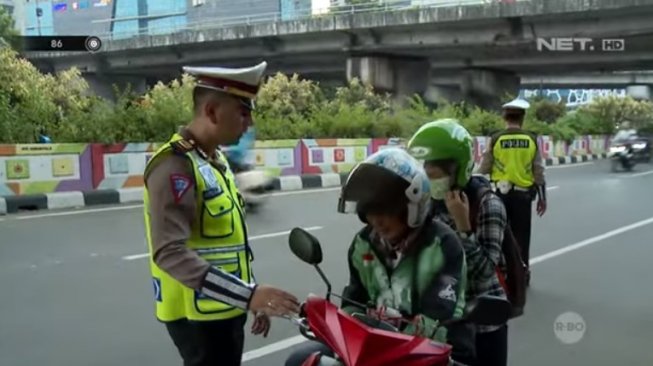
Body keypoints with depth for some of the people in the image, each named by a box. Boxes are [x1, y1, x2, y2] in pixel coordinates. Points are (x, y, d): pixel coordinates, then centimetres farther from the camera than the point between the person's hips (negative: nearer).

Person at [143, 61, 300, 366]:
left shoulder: (216, 161, 12)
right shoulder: (175, 166, -20)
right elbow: (170, 253, -31)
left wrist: (253, 298, 18)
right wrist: (248, 295, -35)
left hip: (225, 310, 10)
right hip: (198, 315, -9)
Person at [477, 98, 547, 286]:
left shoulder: (495, 139, -6)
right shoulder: (531, 140, -1)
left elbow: (483, 169, -4)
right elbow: (539, 172, 1)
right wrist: (542, 197, 9)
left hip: (499, 192, -1)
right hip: (523, 193, 1)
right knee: (521, 235, 11)